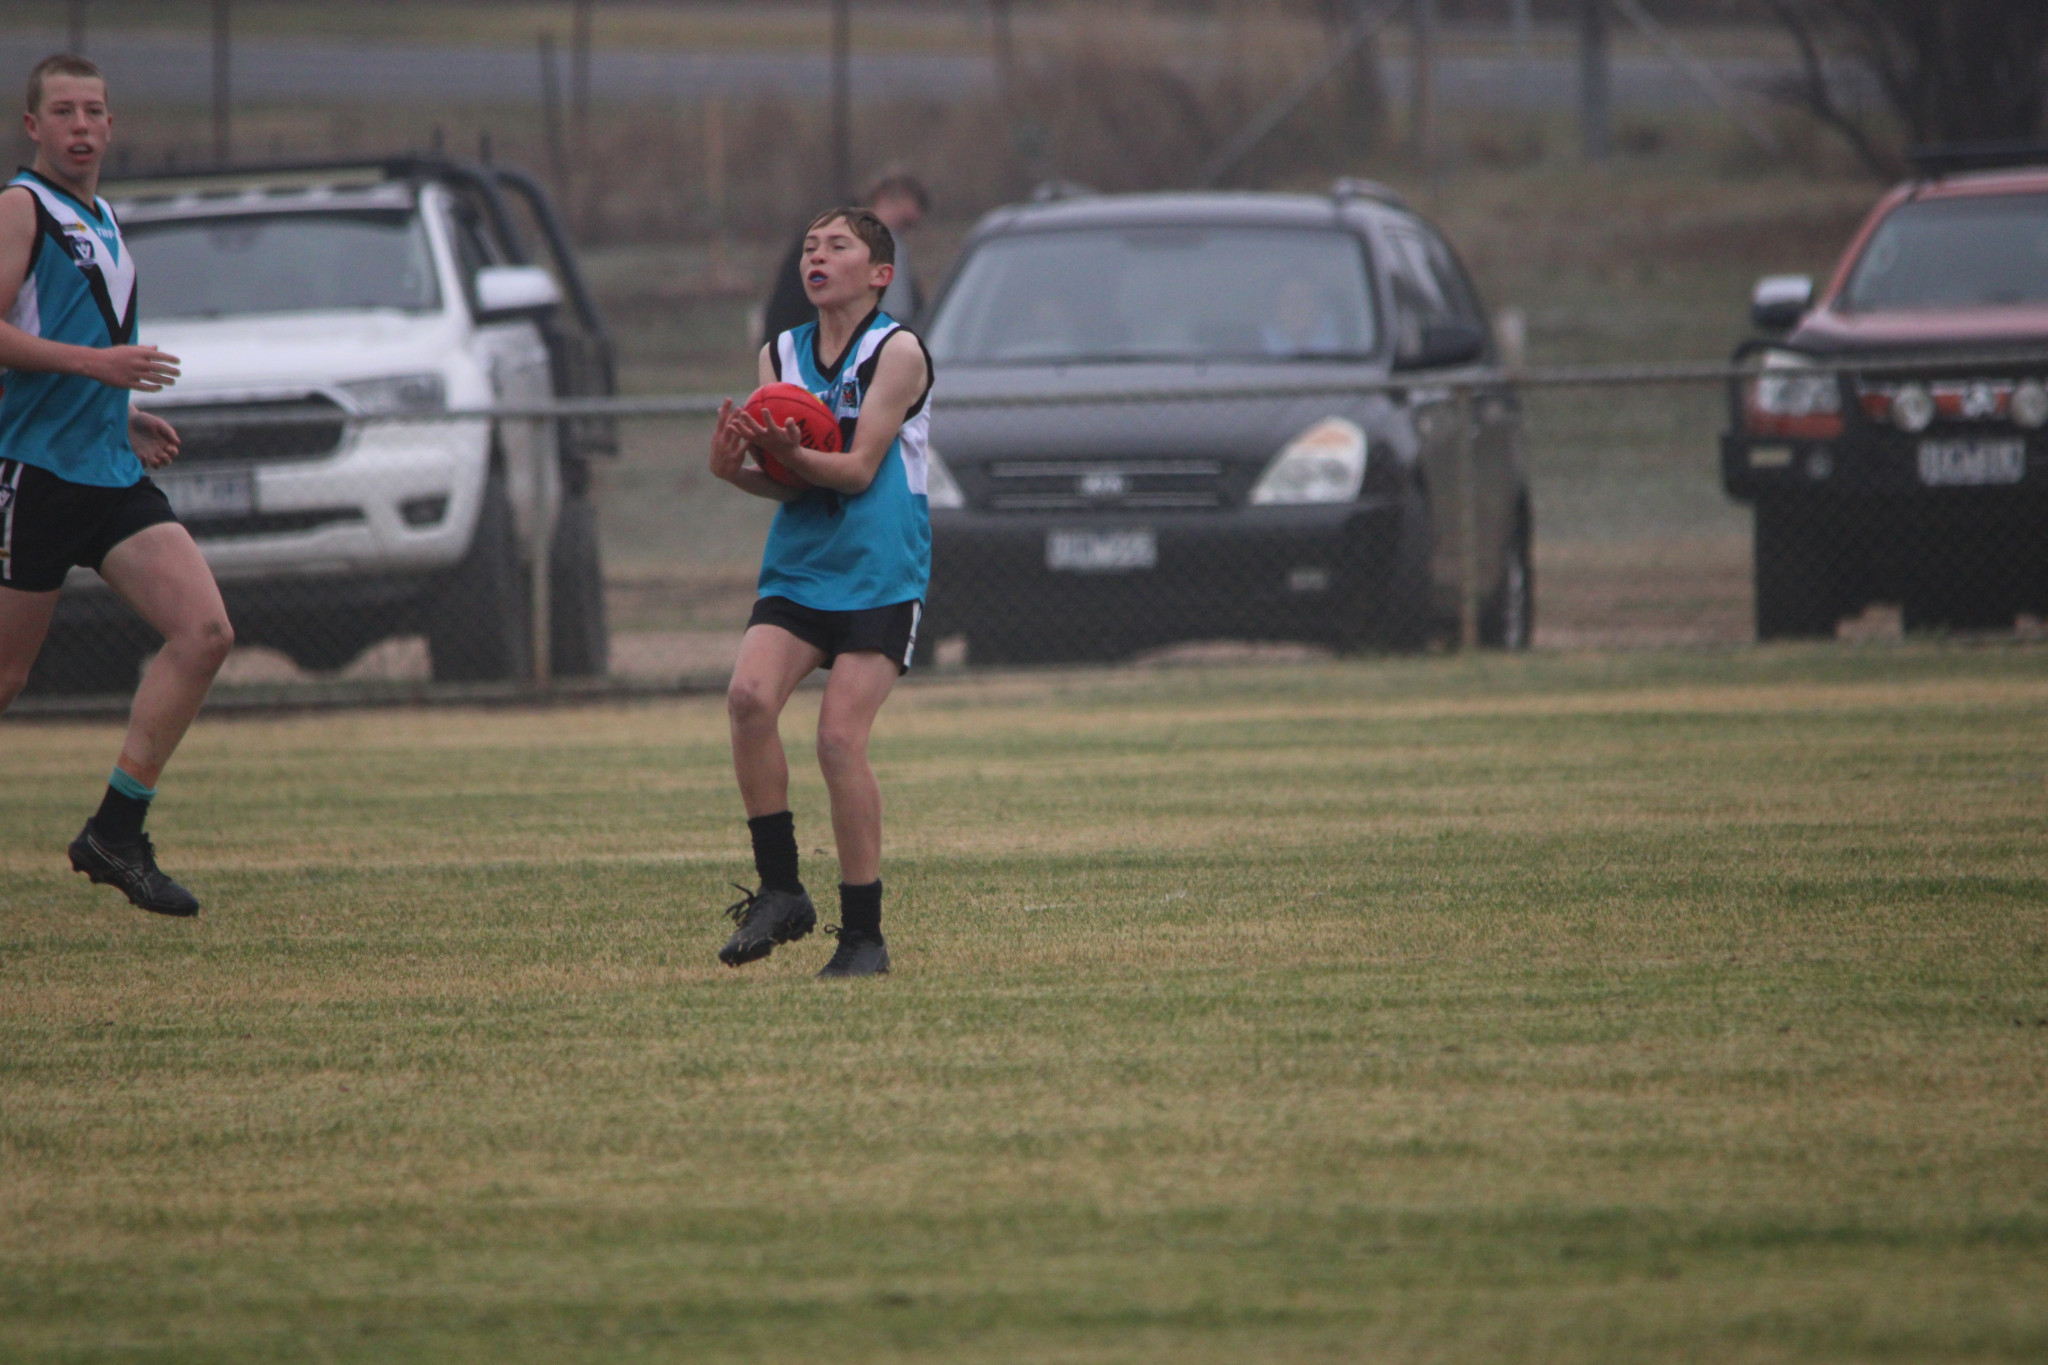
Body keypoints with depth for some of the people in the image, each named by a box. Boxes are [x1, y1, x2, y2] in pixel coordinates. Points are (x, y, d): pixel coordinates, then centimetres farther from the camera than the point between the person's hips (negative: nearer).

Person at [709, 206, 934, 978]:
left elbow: (858, 468, -11)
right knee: (750, 693, -20)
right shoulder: (781, 355, 12)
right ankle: (779, 891, -9)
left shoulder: (898, 352, -4)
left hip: (879, 575, -4)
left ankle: (863, 933, -4)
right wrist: (738, 470, -16)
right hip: (797, 567, 4)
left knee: (840, 737, -14)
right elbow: (790, 483, 6)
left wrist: (789, 455, -29)